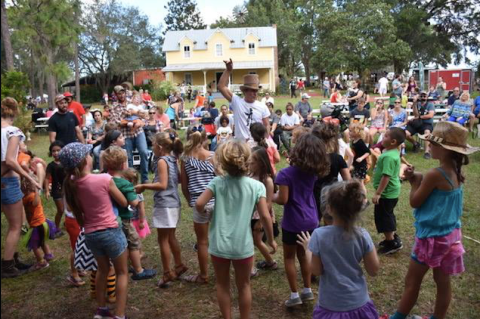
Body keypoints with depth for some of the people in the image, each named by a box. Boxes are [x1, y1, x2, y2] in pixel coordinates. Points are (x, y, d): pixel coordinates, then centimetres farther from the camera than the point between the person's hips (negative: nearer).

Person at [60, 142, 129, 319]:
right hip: (111, 232, -5)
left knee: (103, 269, 29)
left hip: (90, 235, 6)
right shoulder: (104, 179, -19)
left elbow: (78, 210, 7)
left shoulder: (71, 184, -4)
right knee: (122, 273, 13)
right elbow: (123, 203, -3)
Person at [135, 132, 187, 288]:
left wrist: (144, 186, -13)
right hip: (173, 203, 9)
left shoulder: (162, 161, -15)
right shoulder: (172, 160, 9)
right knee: (171, 238, 21)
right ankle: (179, 266, 31)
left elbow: (162, 185, -21)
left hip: (164, 205, -9)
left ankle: (168, 274, 8)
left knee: (163, 240, 1)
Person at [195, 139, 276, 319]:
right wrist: (271, 239, 4)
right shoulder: (257, 186, -10)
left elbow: (199, 204, -16)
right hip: (242, 245, 0)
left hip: (219, 244, 1)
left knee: (222, 285, 21)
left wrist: (204, 213, 8)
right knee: (243, 286, 20)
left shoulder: (217, 182, -9)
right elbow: (265, 216, -12)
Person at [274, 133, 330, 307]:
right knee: (304, 255, 22)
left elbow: (283, 200, -20)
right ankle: (307, 290, 31)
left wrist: (271, 197, 0)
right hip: (310, 221, 6)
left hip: (293, 223, -6)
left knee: (289, 258, 12)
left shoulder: (286, 173, -19)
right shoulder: (313, 172, 0)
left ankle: (294, 295, 18)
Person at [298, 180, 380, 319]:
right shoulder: (362, 235, -16)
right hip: (359, 304, 2)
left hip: (331, 306, -1)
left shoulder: (319, 235, -20)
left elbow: (316, 271, -10)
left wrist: (307, 249, 4)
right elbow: (374, 270, -6)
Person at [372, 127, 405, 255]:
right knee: (388, 215, 23)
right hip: (391, 191, 10)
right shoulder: (393, 152, 6)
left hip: (386, 193, -10)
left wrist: (377, 193, -28)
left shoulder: (389, 156, -27)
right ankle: (394, 238, 35)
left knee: (382, 217, 2)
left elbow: (386, 176, -30)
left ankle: (391, 243, 13)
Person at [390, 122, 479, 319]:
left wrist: (415, 181, -2)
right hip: (449, 234, 8)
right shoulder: (456, 172, 2)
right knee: (443, 281, 16)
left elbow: (415, 202, -15)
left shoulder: (435, 174, -24)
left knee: (412, 281, 6)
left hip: (432, 236, -8)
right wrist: (419, 180, -1)